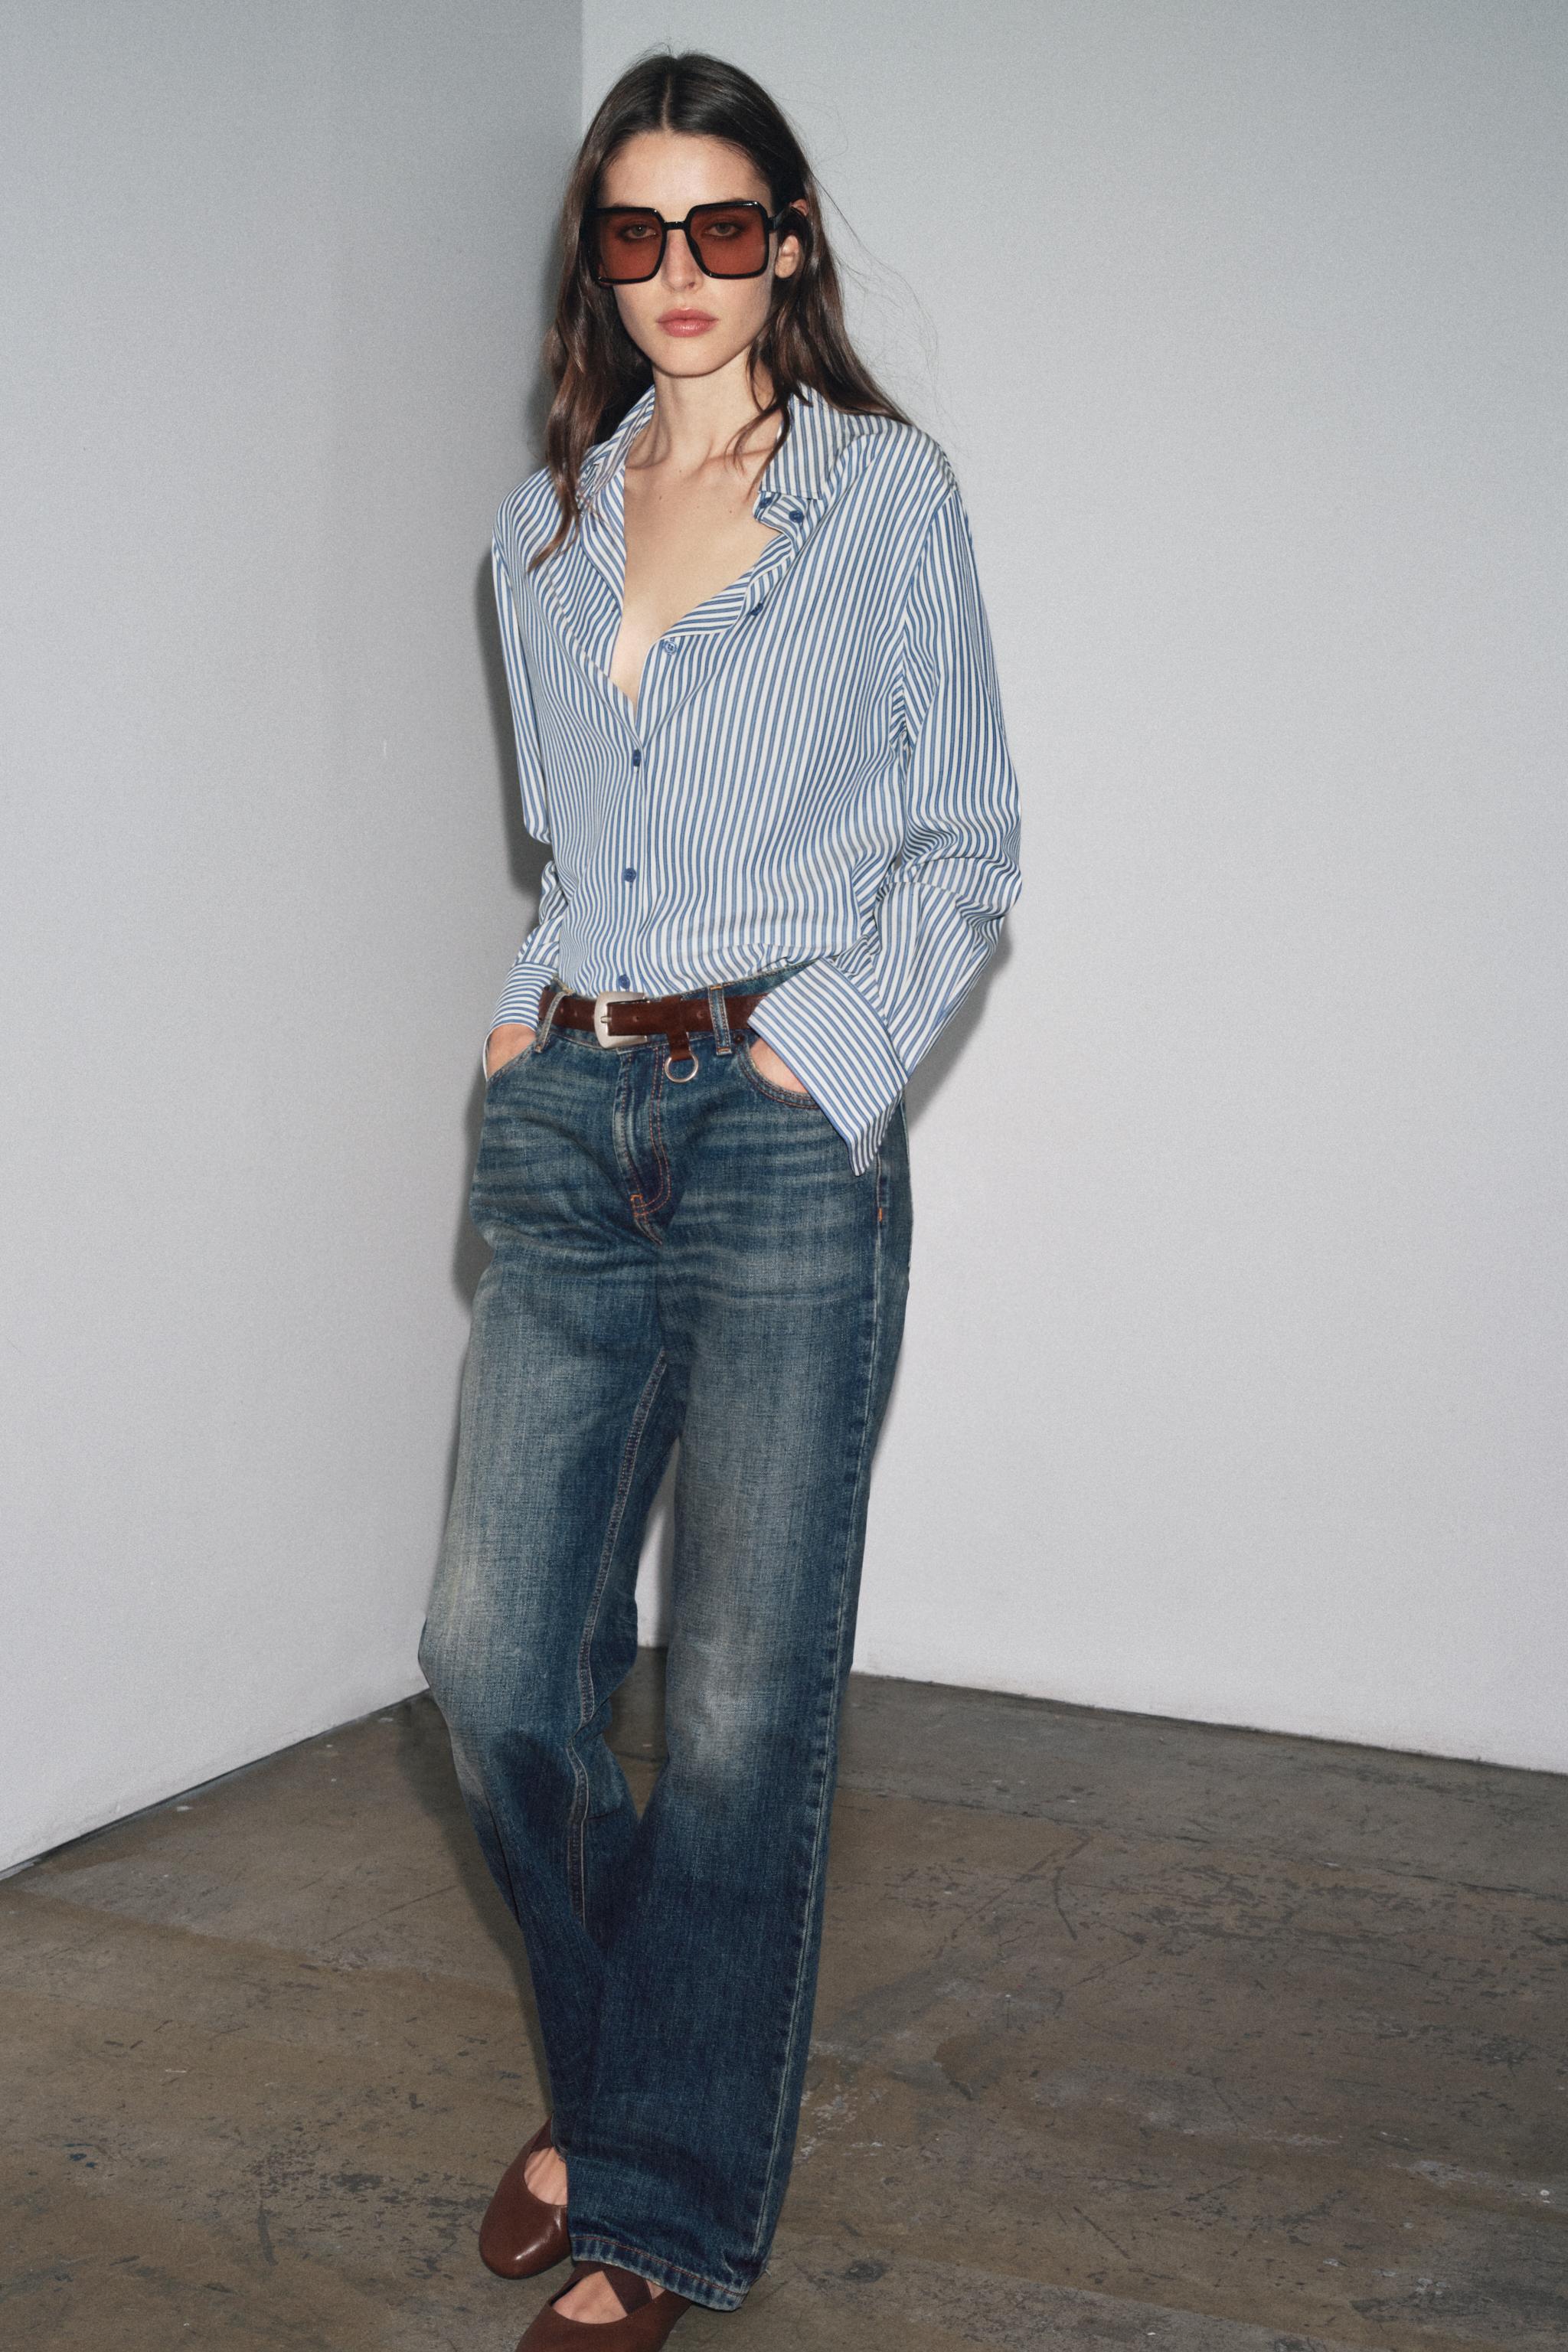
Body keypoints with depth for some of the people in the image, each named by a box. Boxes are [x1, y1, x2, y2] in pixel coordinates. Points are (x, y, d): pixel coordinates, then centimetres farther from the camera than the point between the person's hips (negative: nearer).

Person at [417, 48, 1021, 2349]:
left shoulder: (889, 492, 4)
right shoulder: (544, 524, 16)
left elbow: (967, 841, 4)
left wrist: (829, 1048, -8)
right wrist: (538, 1017, 8)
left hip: (784, 1140, -4)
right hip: (571, 1124, 4)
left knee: (745, 1702, -2)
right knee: (494, 1661, 2)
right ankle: (609, 2068, 28)